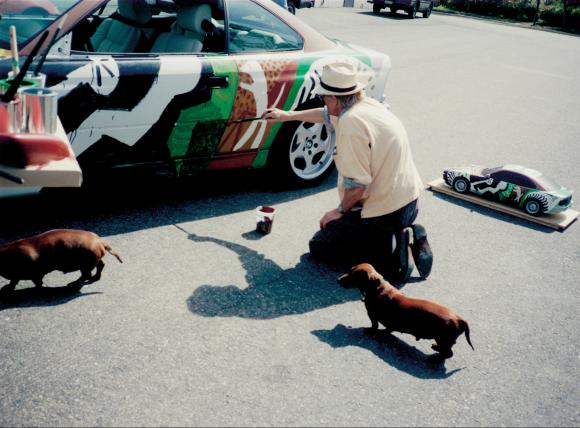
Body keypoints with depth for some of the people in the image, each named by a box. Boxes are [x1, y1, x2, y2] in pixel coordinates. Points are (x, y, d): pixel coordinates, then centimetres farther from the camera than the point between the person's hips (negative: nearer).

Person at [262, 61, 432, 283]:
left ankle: (390, 251, -9)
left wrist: (341, 211, -6)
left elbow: (357, 183, -24)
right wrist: (287, 115, 36)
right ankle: (408, 237, 9)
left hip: (384, 210, -9)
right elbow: (328, 115, 26)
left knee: (319, 247, 10)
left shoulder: (351, 123, -22)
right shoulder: (368, 104, 8)